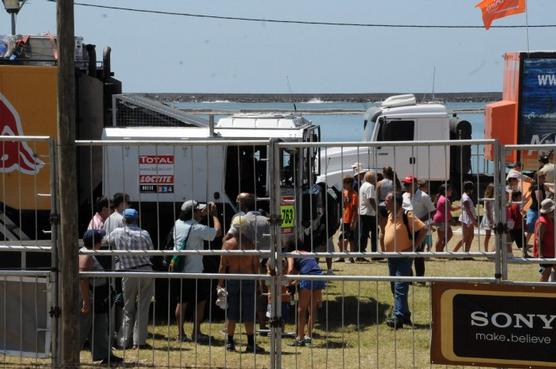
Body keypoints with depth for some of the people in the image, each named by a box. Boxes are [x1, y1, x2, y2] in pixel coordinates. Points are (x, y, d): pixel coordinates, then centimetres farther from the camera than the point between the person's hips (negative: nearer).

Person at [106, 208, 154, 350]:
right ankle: (139, 341, 3)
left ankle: (124, 341, 12)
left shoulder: (117, 233, 0)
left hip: (129, 274, 0)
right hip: (146, 271, 0)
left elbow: (107, 241, 19)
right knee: (142, 307, 5)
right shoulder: (144, 234, 1)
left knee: (128, 309, 11)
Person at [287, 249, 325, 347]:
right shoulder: (307, 254, 30)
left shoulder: (291, 254, 12)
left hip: (308, 278, -6)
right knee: (312, 309, 15)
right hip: (319, 277, 6)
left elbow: (290, 270, -5)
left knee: (302, 309, 5)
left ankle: (300, 338, 6)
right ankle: (309, 337, 19)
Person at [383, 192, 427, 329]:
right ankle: (405, 315, 22)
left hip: (403, 257, -9)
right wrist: (386, 250, 15)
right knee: (394, 288, 12)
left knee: (400, 288, -14)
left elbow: (423, 229, -16)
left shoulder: (407, 216, -14)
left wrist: (413, 247, -17)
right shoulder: (390, 216, 11)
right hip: (391, 256, 9)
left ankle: (398, 317, -20)